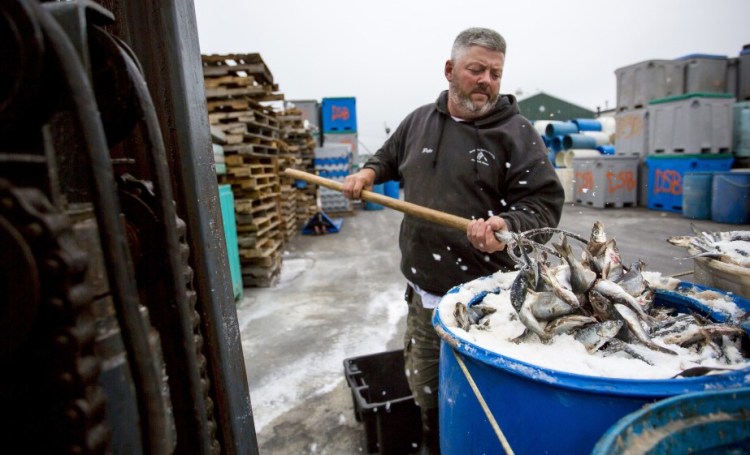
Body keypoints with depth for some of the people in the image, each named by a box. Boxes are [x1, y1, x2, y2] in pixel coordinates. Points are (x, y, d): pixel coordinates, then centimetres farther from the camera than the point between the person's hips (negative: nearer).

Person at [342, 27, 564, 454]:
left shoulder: (518, 133, -7)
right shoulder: (419, 120, 8)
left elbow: (545, 203, -11)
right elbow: (391, 157, 27)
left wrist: (507, 226, -30)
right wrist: (369, 171, 8)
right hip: (423, 291, 5)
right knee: (427, 392, 21)